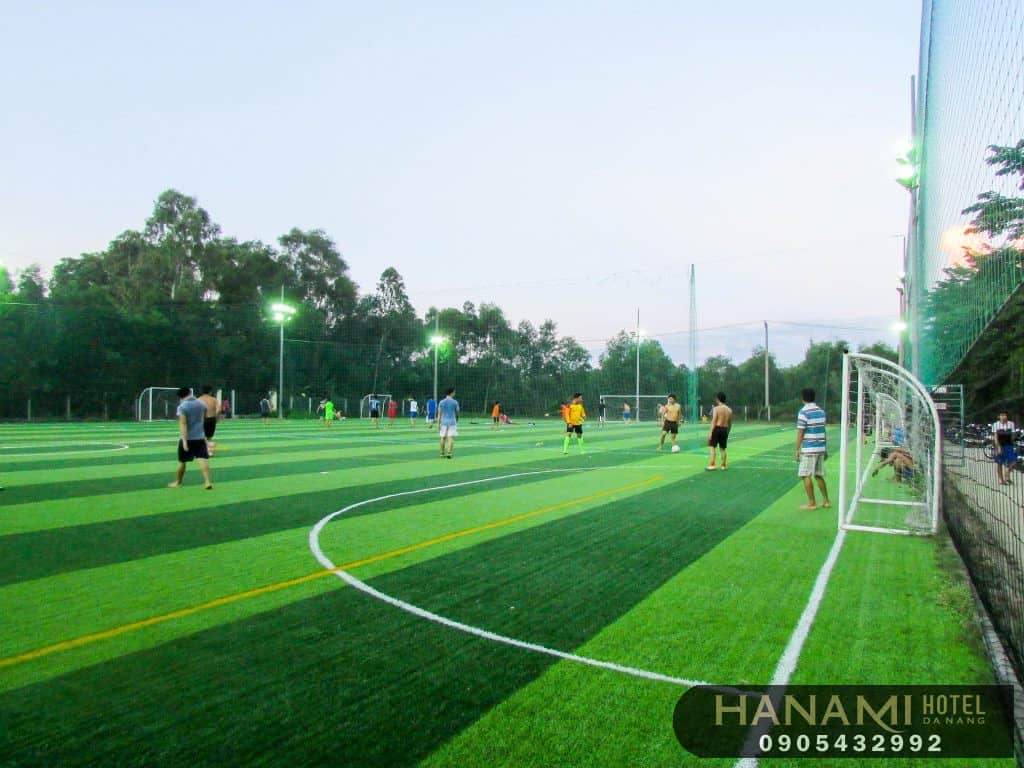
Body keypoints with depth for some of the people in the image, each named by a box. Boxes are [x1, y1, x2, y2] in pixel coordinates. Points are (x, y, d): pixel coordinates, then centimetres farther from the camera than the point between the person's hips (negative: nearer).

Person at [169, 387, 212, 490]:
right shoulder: (201, 404, 3)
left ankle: (178, 482, 27)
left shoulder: (182, 407, -12)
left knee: (182, 461, 12)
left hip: (187, 438, -3)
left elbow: (183, 424, -20)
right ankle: (207, 481, -15)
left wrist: (184, 440, -23)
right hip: (200, 437, 3)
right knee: (203, 459, -5)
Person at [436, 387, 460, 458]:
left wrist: (438, 424, -1)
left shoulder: (441, 402, 1)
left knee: (443, 438, 11)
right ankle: (449, 453, -17)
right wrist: (457, 421, 25)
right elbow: (457, 413, 6)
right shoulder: (455, 402, -4)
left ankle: (442, 453, 18)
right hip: (452, 422, -3)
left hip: (443, 422, 3)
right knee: (451, 438, -4)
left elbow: (439, 414, -2)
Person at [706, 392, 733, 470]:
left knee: (712, 447, -1)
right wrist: (727, 432, 24)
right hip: (725, 429, 5)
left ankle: (712, 465, -7)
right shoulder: (729, 410, 9)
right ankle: (723, 466, 18)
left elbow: (714, 421, -14)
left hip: (717, 428, -5)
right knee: (723, 449, 13)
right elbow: (730, 423, 13)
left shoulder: (716, 408, -8)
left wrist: (710, 432, -15)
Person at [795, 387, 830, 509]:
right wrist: (825, 449, 21)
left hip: (809, 449, -7)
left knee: (806, 476, 0)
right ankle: (826, 501, 20)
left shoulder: (804, 412, -12)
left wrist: (797, 450, -8)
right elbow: (823, 430, 15)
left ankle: (811, 503, 3)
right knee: (819, 475, 16)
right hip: (821, 448, 7)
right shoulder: (821, 411, 9)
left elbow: (800, 433, -13)